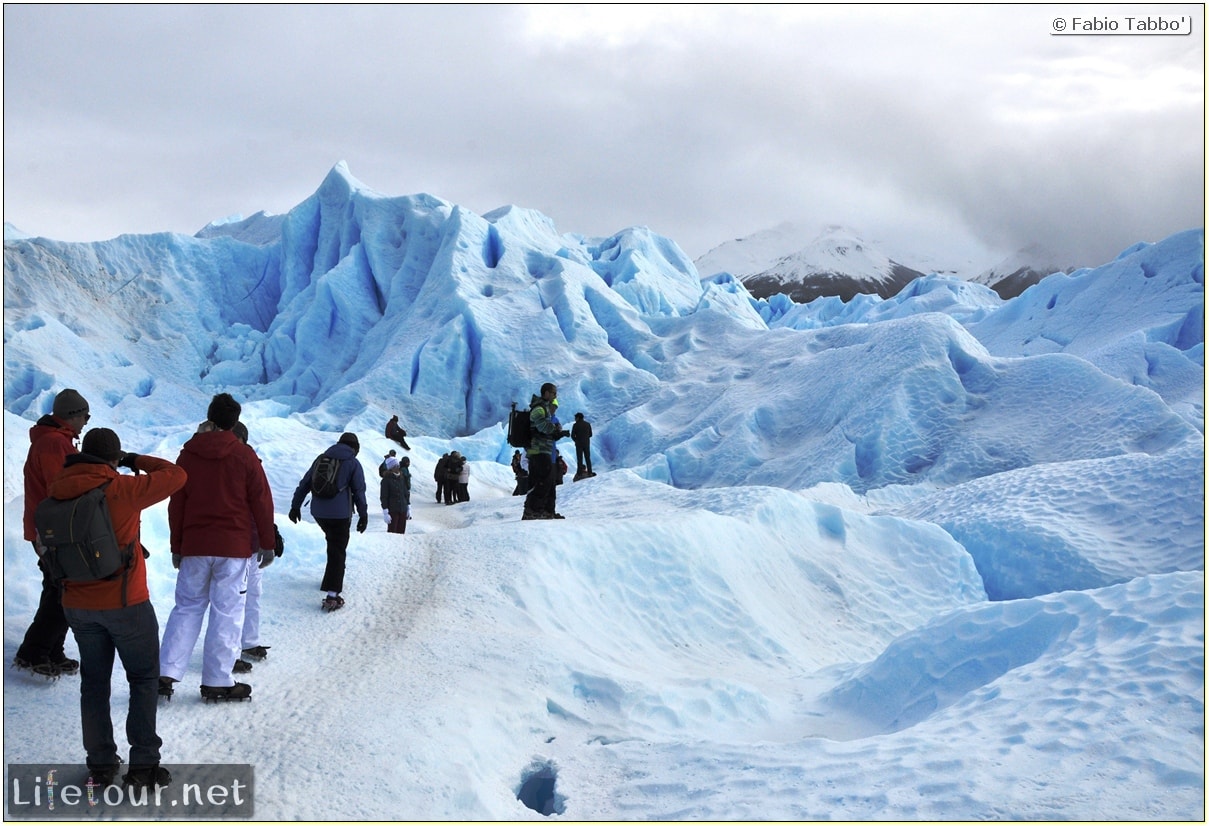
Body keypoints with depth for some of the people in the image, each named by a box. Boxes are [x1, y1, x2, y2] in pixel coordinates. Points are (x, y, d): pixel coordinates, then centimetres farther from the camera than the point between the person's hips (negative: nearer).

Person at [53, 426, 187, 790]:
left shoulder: (56, 493, -2)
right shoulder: (121, 489, -18)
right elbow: (176, 475, -8)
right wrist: (135, 460, 2)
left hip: (78, 606, 5)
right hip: (125, 603, -5)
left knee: (94, 681, 17)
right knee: (144, 679, 8)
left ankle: (100, 764, 22)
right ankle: (143, 765, 6)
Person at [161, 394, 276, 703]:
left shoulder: (188, 454, 4)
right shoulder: (243, 455, -6)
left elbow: (176, 504, 9)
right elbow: (261, 502, -3)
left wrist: (176, 547, 17)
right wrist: (268, 544, 6)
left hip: (194, 547, 4)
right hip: (234, 547, -3)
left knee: (187, 607, 13)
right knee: (226, 613, 1)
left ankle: (166, 674, 6)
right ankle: (218, 682, 3)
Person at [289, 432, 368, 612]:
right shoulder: (354, 464, -1)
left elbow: (304, 483, 11)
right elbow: (359, 492, -4)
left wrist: (296, 506, 16)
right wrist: (363, 516, 2)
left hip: (318, 512, 5)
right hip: (340, 514, -5)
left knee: (333, 542, 30)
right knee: (337, 552, -3)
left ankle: (334, 579, 33)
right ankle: (332, 596, -12)